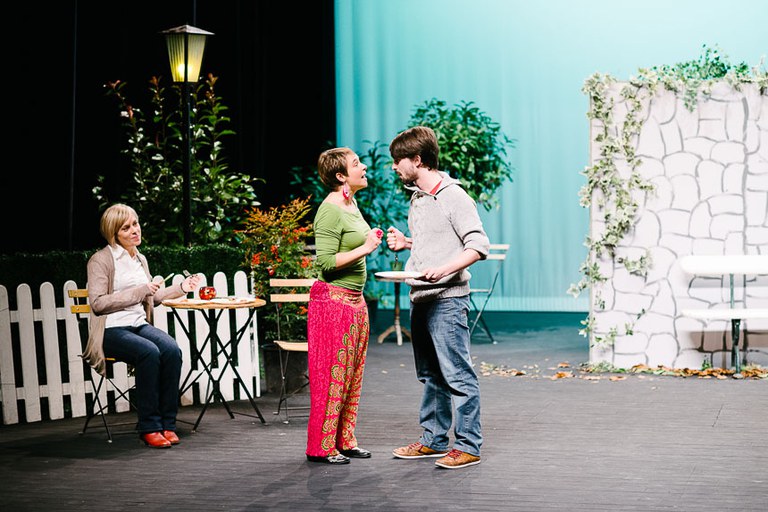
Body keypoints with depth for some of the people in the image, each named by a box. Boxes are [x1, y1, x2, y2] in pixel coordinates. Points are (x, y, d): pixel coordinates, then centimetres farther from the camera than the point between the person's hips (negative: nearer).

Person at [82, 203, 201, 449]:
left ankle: (167, 423, -19)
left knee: (172, 350, -25)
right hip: (111, 330, -6)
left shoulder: (140, 259, 18)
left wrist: (181, 288, 17)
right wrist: (139, 291, -17)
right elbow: (97, 302, -14)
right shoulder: (101, 260, -5)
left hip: (140, 325, 6)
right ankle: (149, 427, -24)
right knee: (149, 352, -33)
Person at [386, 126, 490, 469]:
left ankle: (468, 446, -2)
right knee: (431, 375, 15)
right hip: (420, 299, 9)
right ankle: (434, 440, 24)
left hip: (448, 298, -9)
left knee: (457, 375, -7)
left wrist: (443, 270, -27)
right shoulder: (417, 198, 15)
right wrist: (404, 243, 9)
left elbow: (478, 246, -16)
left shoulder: (454, 197, -11)